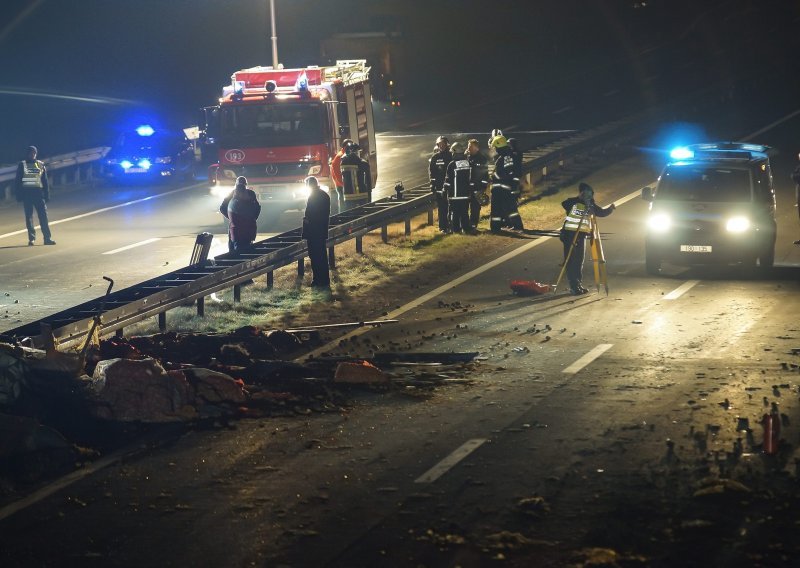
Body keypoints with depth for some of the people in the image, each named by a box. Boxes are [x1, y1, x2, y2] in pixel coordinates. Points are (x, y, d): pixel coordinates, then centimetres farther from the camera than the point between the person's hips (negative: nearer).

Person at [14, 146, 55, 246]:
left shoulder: (41, 165, 9)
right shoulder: (22, 165, 3)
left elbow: (45, 181, 10)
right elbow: (17, 181, 3)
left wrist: (47, 195, 4)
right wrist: (18, 195, -4)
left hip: (38, 193, 1)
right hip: (26, 193, -1)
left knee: (43, 215, -5)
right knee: (29, 216, 0)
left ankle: (47, 238, -6)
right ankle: (31, 238, 3)